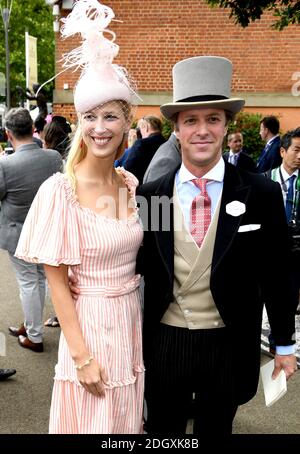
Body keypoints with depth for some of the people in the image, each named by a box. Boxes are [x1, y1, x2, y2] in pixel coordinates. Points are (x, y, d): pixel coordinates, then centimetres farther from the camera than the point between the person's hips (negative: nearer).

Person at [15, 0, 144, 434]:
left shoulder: (131, 184, 0)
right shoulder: (60, 190, -16)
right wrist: (82, 356, -14)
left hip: (133, 320, 5)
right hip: (88, 322, -5)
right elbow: (57, 281, -13)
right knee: (93, 421, 13)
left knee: (128, 418, 21)